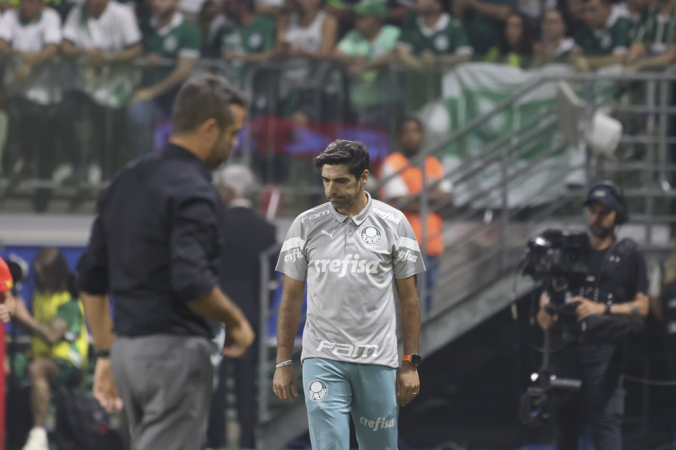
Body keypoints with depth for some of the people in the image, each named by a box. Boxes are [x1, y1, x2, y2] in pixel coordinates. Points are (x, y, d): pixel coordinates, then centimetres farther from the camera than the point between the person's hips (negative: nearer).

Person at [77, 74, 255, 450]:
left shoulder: (128, 180, 13)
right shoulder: (193, 190, -14)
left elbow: (92, 277, 15)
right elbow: (192, 282, -25)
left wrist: (106, 354, 18)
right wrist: (236, 322, -7)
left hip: (127, 349, 9)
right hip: (175, 349, -9)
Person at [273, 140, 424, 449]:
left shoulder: (393, 223, 0)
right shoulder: (306, 225, 2)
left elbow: (408, 297, 4)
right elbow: (291, 297, 7)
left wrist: (410, 363, 0)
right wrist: (283, 363, 4)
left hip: (378, 363, 1)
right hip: (323, 361, 0)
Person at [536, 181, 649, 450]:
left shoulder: (628, 254, 6)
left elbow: (641, 306, 0)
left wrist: (602, 309, -14)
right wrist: (545, 309, -2)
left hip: (604, 350, -5)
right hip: (566, 347, 5)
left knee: (606, 422, -14)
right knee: (564, 422, 8)